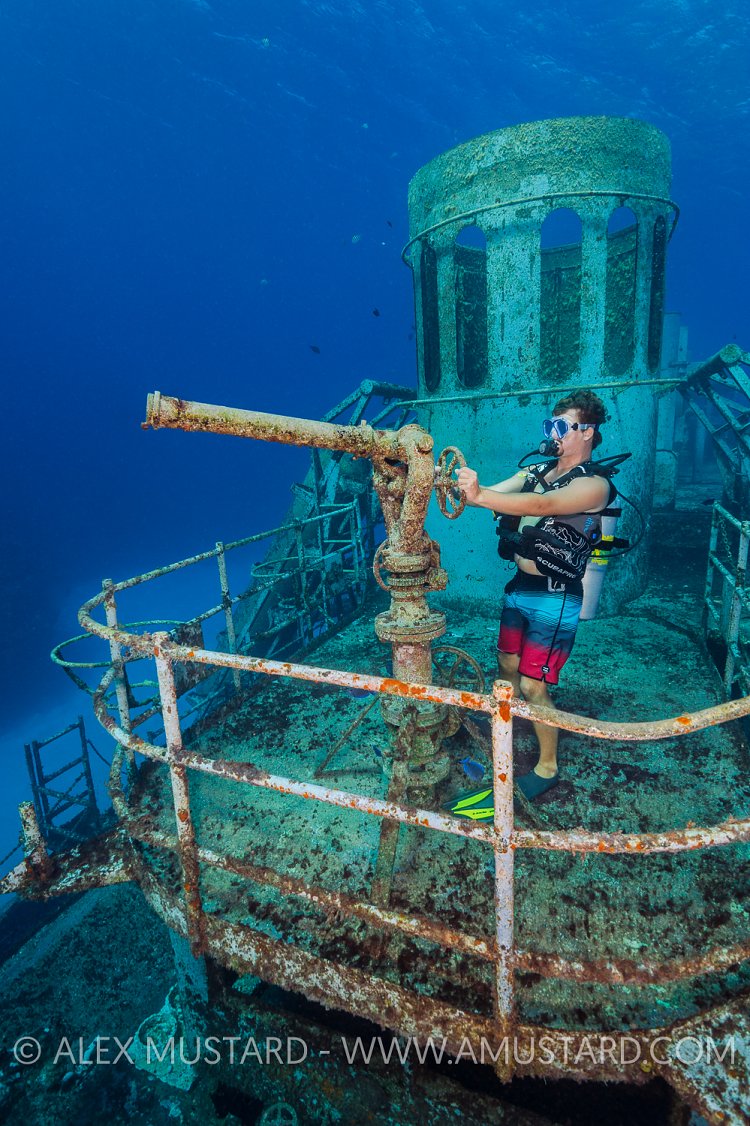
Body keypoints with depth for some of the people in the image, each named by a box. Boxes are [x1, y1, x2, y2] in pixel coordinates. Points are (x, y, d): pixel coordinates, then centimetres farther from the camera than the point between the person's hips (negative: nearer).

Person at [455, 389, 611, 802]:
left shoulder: (594, 484, -15)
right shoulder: (536, 471, 8)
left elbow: (542, 505, -34)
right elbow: (488, 494, -4)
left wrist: (479, 495, -46)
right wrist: (457, 483, -24)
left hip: (555, 598, -7)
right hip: (520, 587, 7)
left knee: (533, 685, -2)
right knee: (507, 665, 20)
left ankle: (547, 767, 19)